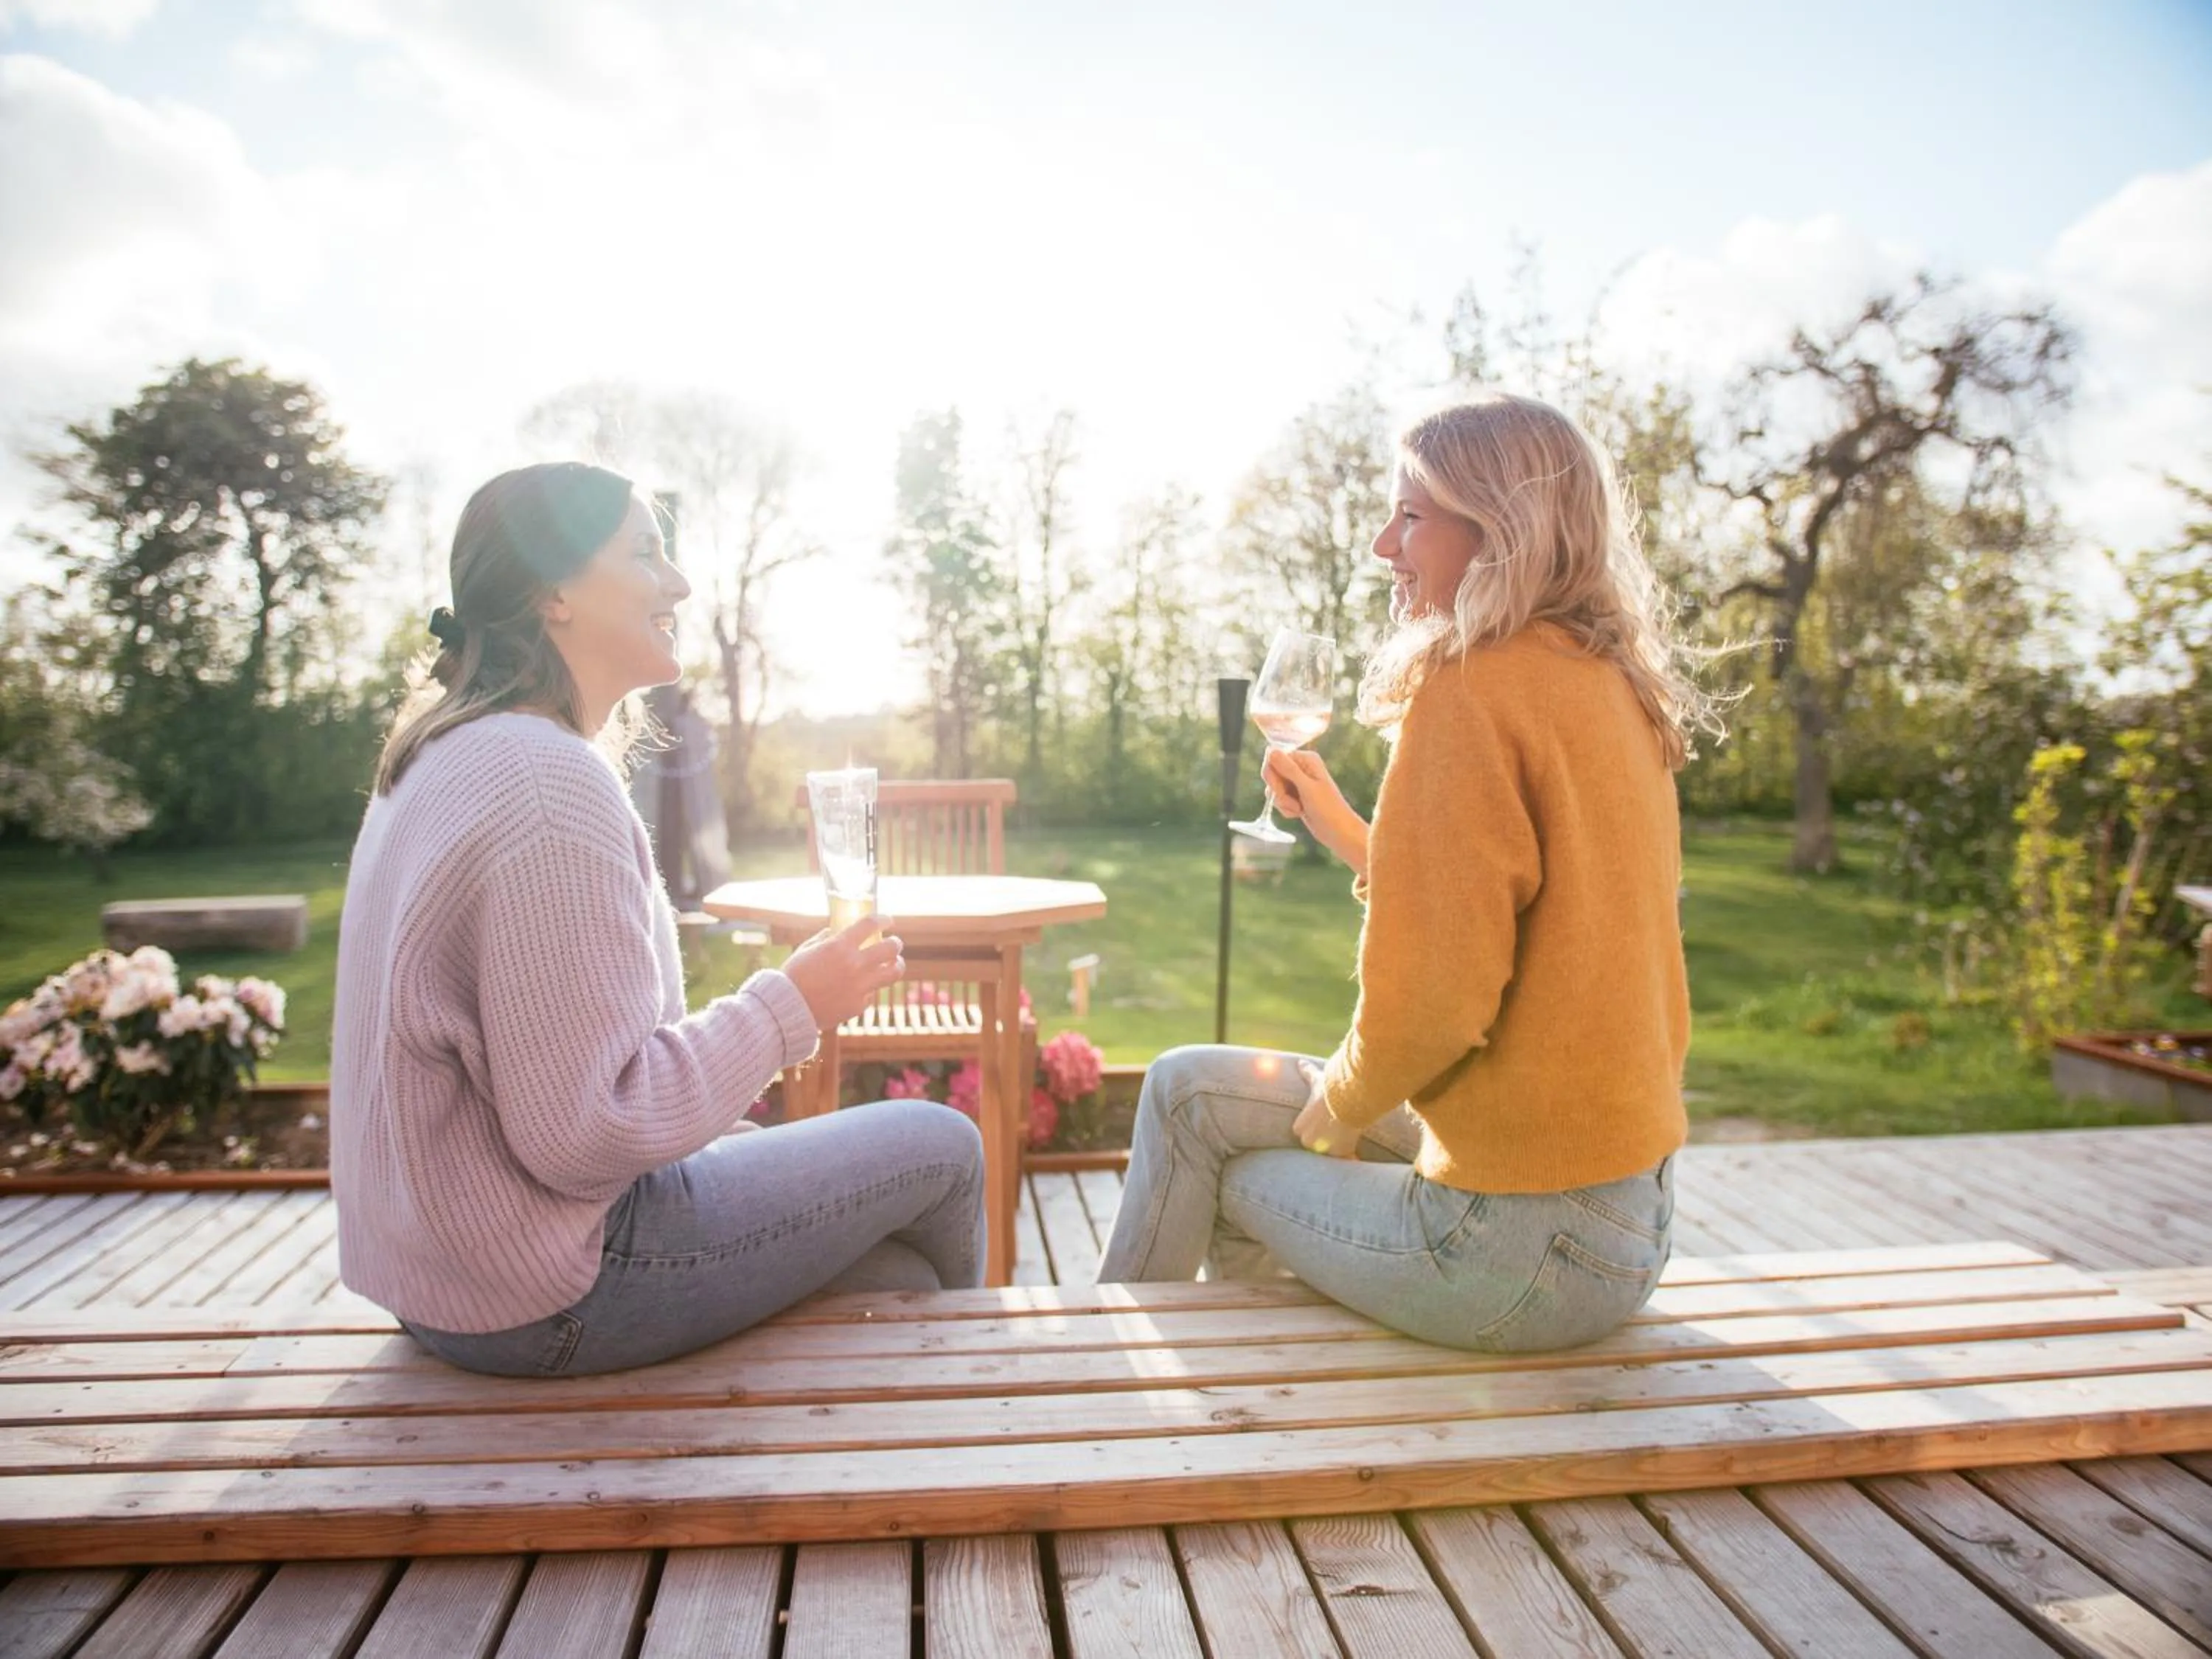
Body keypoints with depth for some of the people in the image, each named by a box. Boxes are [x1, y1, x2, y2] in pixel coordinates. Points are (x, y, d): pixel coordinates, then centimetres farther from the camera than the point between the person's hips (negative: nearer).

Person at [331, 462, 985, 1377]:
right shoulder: (552, 784, -26)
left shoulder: (450, 755, 7)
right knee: (944, 1146, 6)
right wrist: (789, 1007, -16)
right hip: (546, 1298, -9)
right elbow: (584, 1135, -27)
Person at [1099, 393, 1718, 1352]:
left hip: (1526, 1245, -8)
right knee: (1189, 1085, 18)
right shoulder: (1614, 688, 8)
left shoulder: (1472, 688, -19)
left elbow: (1430, 1002, -23)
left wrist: (1337, 1105, -4)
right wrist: (1348, 835, 12)